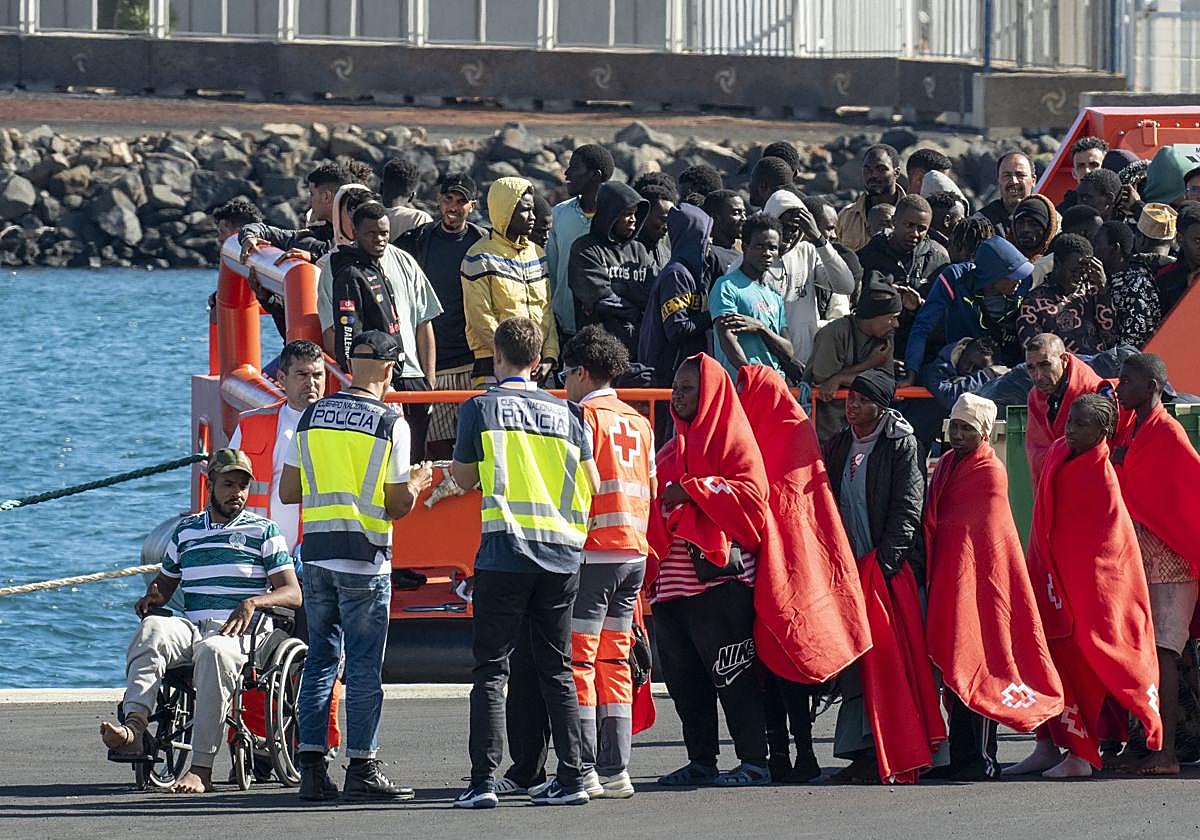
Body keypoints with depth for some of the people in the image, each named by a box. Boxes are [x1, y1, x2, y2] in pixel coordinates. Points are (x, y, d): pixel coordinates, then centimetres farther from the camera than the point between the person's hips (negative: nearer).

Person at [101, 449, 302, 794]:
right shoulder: (186, 531, 23)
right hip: (191, 626, 4)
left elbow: (292, 594, 5)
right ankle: (133, 728, -51)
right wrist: (153, 597, 9)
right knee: (152, 629, -32)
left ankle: (201, 769, -44)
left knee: (213, 651, -40)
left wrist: (254, 603, -15)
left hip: (241, 632, -3)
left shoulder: (264, 532, 12)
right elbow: (166, 581, 34)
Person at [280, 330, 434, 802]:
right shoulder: (390, 424, -7)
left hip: (316, 554, 4)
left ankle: (310, 767, 6)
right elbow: (398, 506, -6)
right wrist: (416, 482, 14)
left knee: (320, 660, 10)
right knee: (364, 666, 1)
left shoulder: (311, 417, 6)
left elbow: (288, 492, 9)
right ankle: (362, 769, 2)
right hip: (365, 558, -4)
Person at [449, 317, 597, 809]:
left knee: (490, 670, -1)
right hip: (562, 553, 3)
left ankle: (483, 780, -9)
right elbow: (592, 485, 9)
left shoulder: (481, 408, -1)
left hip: (505, 551, -3)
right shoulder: (566, 412, 7)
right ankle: (571, 777, 7)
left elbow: (464, 478, 8)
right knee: (556, 669, 11)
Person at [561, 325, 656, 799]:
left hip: (593, 552, -7)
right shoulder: (638, 423, 15)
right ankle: (615, 772, 7)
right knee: (614, 662, 11)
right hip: (635, 552, 7)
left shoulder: (585, 417, -7)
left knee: (578, 662, -5)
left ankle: (583, 771, -10)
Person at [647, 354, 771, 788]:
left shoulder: (731, 439, -1)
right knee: (683, 674, 6)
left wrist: (694, 491, -17)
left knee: (730, 672, -9)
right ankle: (702, 762, 11)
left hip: (718, 574, -8)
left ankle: (754, 761, -7)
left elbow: (751, 493, -13)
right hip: (674, 580, 8)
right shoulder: (671, 450, 23)